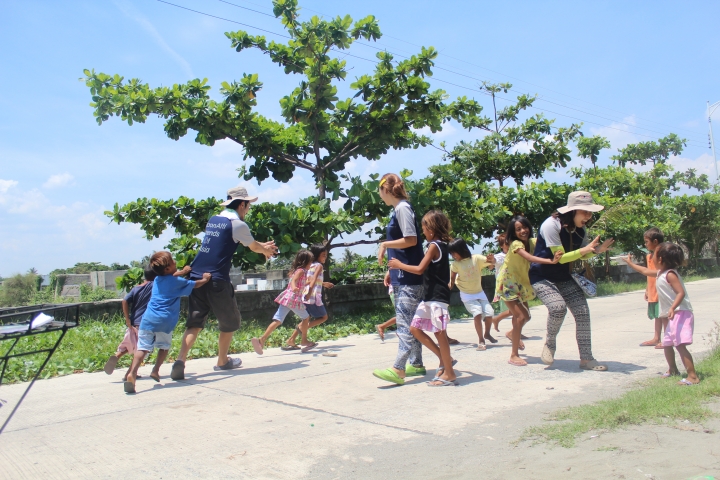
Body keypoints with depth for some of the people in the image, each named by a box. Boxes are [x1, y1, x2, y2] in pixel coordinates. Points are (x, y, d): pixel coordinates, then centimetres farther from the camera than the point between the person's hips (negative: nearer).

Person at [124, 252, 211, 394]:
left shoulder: (157, 280, 19)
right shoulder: (177, 281, 3)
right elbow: (195, 285, 16)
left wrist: (181, 272, 50)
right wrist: (205, 279, 34)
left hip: (147, 320, 4)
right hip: (164, 321, -4)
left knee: (142, 348, -5)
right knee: (164, 346, 19)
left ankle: (132, 373, -21)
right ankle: (155, 371, 13)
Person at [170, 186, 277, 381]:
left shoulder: (213, 220, 17)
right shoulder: (237, 224, -6)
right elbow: (254, 247, 10)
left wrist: (263, 246, 40)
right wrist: (267, 250, 32)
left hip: (197, 277, 7)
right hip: (216, 281, -7)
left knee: (194, 323, 8)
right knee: (230, 321, 13)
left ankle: (180, 361, -8)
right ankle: (222, 361, 25)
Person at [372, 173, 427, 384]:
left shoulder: (403, 208, -12)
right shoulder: (398, 210, 16)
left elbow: (411, 240, -19)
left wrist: (385, 244, -11)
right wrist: (391, 270, 16)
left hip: (408, 277, -10)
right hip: (403, 276, 10)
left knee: (405, 322, -13)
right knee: (410, 322, 13)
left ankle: (398, 369, -16)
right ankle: (416, 364, 21)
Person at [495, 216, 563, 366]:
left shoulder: (532, 242, -3)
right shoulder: (516, 244, -24)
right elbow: (530, 258, -41)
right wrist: (551, 261, -53)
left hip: (521, 283, 8)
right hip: (508, 283, -8)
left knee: (526, 316, 20)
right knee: (520, 317, -16)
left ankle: (513, 334, 51)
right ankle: (514, 355, -8)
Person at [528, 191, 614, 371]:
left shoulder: (581, 229, -1)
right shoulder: (552, 225, -23)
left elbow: (583, 256, 10)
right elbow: (560, 257, -22)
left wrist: (597, 250, -11)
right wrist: (584, 250, -33)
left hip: (565, 278, 7)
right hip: (542, 277, -7)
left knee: (582, 312, -5)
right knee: (558, 307, -29)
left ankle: (586, 359, 6)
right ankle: (550, 343, 0)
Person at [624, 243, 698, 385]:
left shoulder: (670, 274, -15)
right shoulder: (660, 273, 13)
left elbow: (681, 292, -23)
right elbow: (645, 271, 32)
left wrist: (672, 308, -36)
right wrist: (630, 263, 41)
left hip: (681, 313, -11)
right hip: (673, 315, 11)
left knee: (680, 345, -18)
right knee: (667, 344, 19)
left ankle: (693, 376, -17)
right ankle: (673, 370, 35)